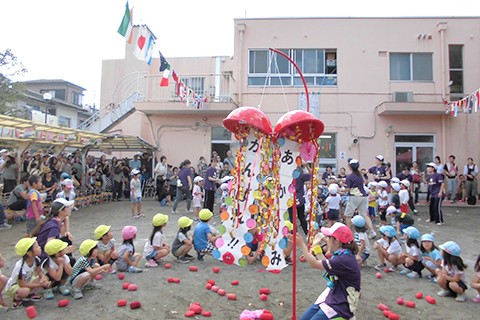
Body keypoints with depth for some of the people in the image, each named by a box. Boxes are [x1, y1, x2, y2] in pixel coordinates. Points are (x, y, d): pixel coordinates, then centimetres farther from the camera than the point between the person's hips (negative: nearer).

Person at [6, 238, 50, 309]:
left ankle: (30, 294, 4)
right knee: (25, 291, -40)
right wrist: (39, 285, -27)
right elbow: (22, 284, -28)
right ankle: (17, 298, -5)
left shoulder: (35, 259, -13)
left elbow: (40, 272, -3)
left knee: (46, 279, -17)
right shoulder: (20, 266, -34)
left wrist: (43, 277, -26)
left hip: (28, 281, 7)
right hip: (13, 286, -7)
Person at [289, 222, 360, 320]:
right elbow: (325, 264, 21)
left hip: (340, 306, -9)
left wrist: (301, 244, -15)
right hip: (330, 296, 9)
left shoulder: (346, 260, -26)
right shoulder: (341, 254, 3)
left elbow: (315, 264, -23)